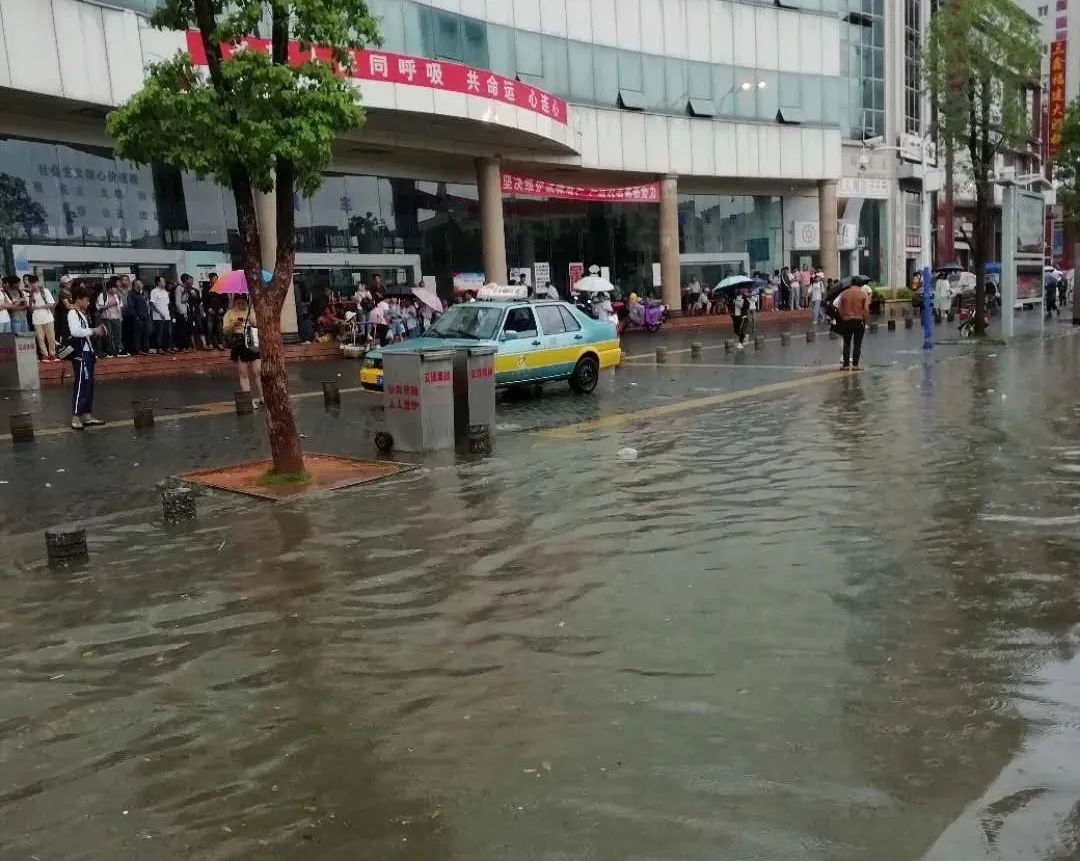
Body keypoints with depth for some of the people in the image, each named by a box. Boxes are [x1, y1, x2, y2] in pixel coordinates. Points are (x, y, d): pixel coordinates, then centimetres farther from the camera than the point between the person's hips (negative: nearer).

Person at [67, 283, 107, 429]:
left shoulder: (84, 313, 16)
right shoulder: (72, 313, -11)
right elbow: (75, 331, -27)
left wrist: (97, 331, 5)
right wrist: (93, 331, -20)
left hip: (88, 353, 9)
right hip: (79, 354, -9)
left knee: (89, 384, 12)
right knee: (81, 384, -9)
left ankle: (87, 415, 18)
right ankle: (75, 417, -5)